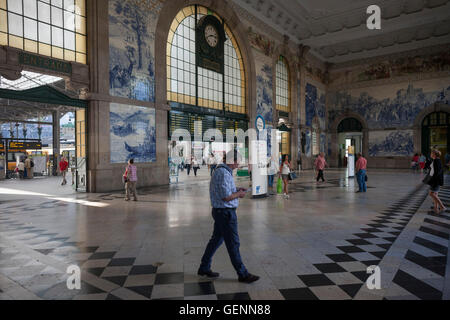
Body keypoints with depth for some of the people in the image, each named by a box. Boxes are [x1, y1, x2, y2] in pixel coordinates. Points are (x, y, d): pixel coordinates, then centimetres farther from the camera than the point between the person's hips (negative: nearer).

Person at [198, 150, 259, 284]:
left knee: (216, 240, 19)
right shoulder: (224, 173, -22)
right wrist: (239, 194, -9)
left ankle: (204, 268, 30)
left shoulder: (219, 171, 11)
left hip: (220, 212, 10)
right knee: (233, 243, 1)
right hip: (225, 213, -10)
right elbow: (226, 197, -26)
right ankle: (242, 274, 14)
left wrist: (236, 191, 11)